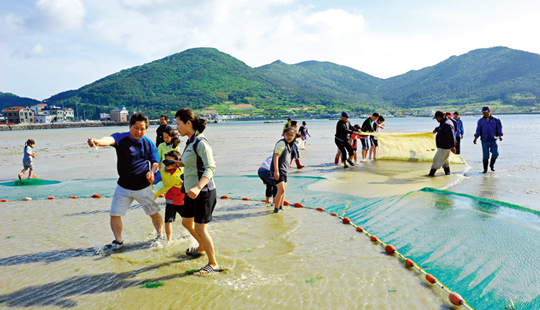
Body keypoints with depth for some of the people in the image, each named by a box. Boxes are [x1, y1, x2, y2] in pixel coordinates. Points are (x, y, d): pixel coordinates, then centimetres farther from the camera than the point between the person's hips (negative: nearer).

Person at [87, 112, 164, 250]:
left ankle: (160, 236, 34)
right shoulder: (121, 138, -10)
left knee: (154, 213, 10)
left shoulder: (149, 144, -4)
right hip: (123, 187, 0)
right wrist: (97, 141, -57)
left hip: (143, 187, 0)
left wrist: (152, 172, -15)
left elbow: (156, 162, 7)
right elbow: (110, 140, -33)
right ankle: (118, 241, 25)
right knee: (115, 214, 3)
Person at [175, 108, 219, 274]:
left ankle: (213, 263, 15)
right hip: (191, 190, 10)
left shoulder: (201, 142, -19)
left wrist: (198, 187, -38)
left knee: (200, 228, -2)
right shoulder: (190, 142, 10)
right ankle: (201, 246, 48)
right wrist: (187, 184, 30)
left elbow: (210, 167, -26)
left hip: (203, 192, -10)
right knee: (186, 222, 22)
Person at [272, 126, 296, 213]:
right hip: (278, 170, -11)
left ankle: (281, 206, 34)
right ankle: (276, 209, -9)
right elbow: (276, 156, -22)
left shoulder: (288, 144, 14)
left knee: (284, 188, 20)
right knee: (281, 189, -18)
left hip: (284, 170, 11)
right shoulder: (282, 143, -16)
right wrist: (276, 171, -28)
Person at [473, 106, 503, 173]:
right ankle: (485, 169, 8)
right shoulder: (481, 121, 9)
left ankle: (492, 165, 19)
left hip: (493, 140, 0)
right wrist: (475, 138, -3)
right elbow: (478, 130, 7)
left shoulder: (495, 120, 7)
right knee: (485, 155, -2)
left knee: (495, 154, -7)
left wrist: (500, 136, -12)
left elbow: (499, 128, 4)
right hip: (484, 141, 0)